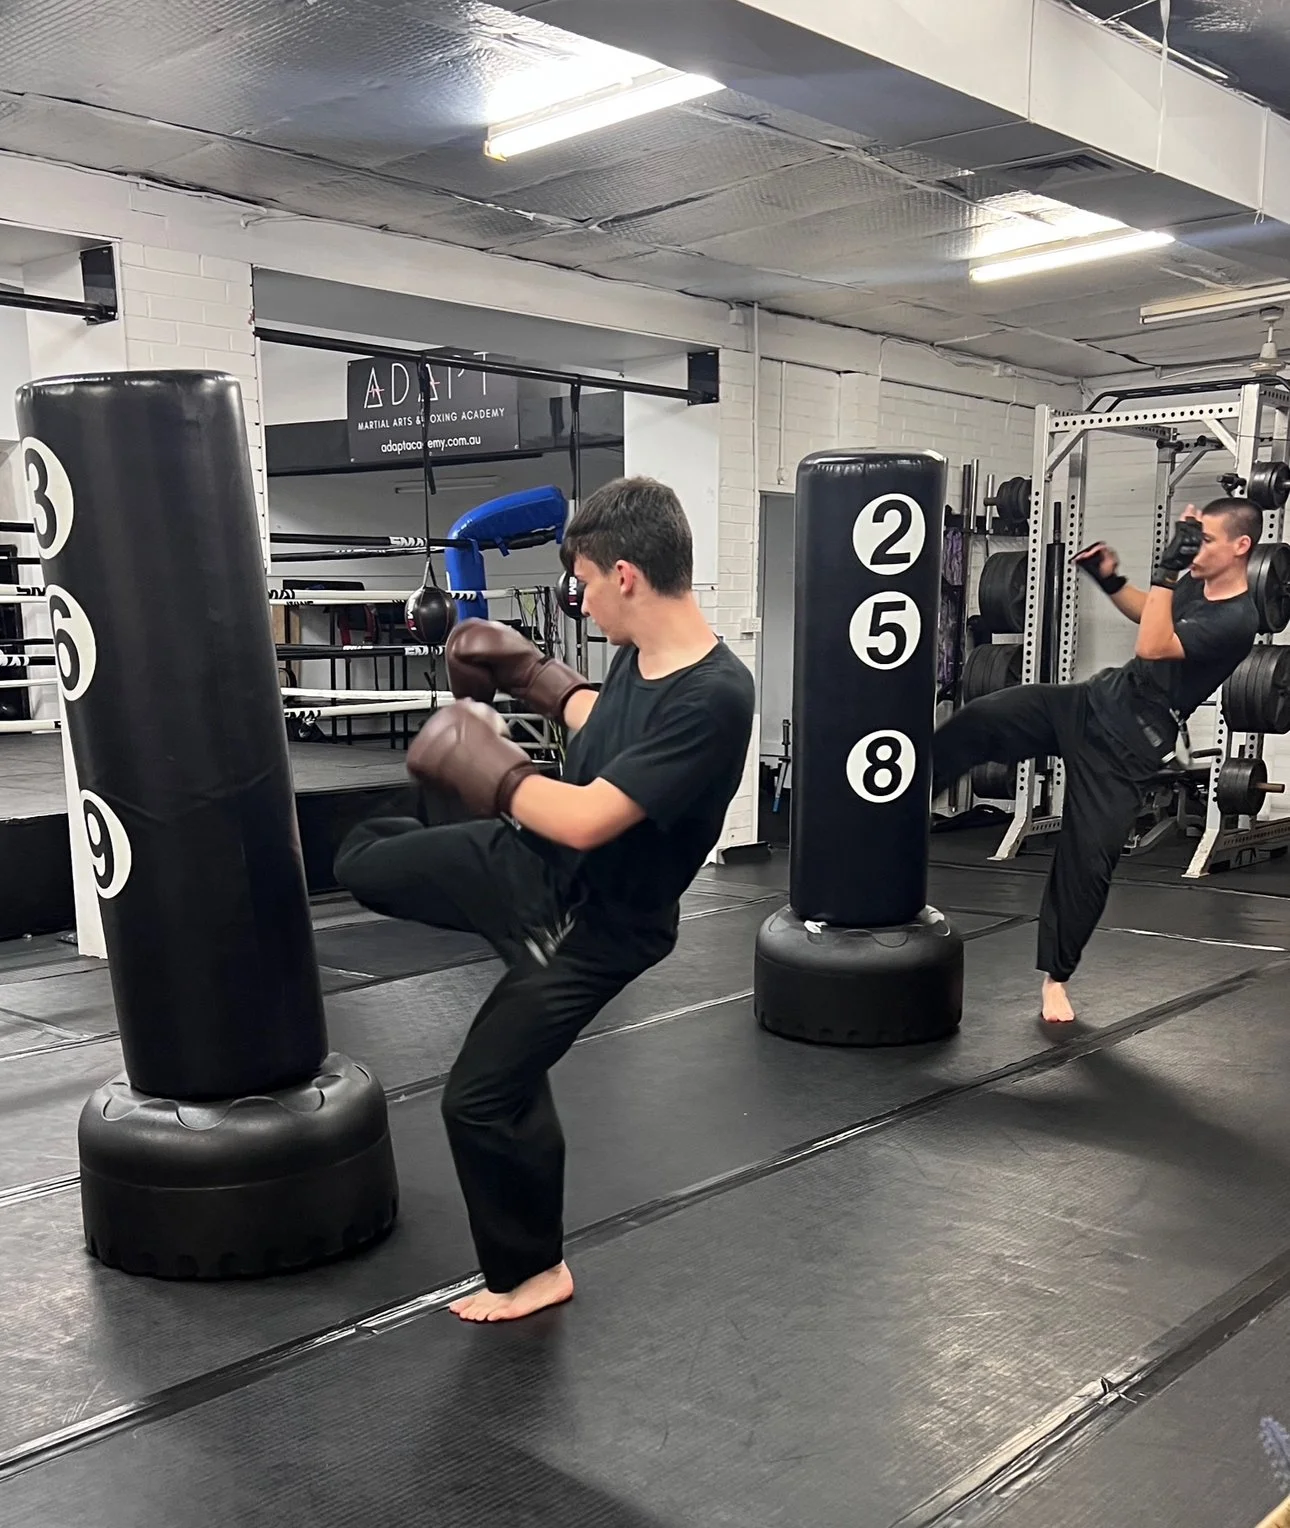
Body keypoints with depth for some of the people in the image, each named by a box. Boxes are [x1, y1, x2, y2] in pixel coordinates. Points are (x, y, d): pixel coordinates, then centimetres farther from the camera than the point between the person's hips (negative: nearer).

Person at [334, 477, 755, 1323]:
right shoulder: (639, 654, -7)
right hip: (528, 861, 8)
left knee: (486, 1096, 1)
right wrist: (531, 675, 16)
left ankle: (533, 1270, 28)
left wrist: (482, 760, -22)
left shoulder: (713, 698, -34)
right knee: (365, 858, 18)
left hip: (592, 923, -7)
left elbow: (585, 820, -35)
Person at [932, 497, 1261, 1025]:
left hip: (1130, 744, -7)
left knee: (1087, 858, -6)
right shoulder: (1193, 581, 5)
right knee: (981, 719, -11)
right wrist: (1111, 579, 10)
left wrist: (1168, 567, -30)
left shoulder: (1236, 621, -21)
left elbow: (1151, 646, -31)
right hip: (1095, 700, 8)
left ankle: (1056, 977, 13)